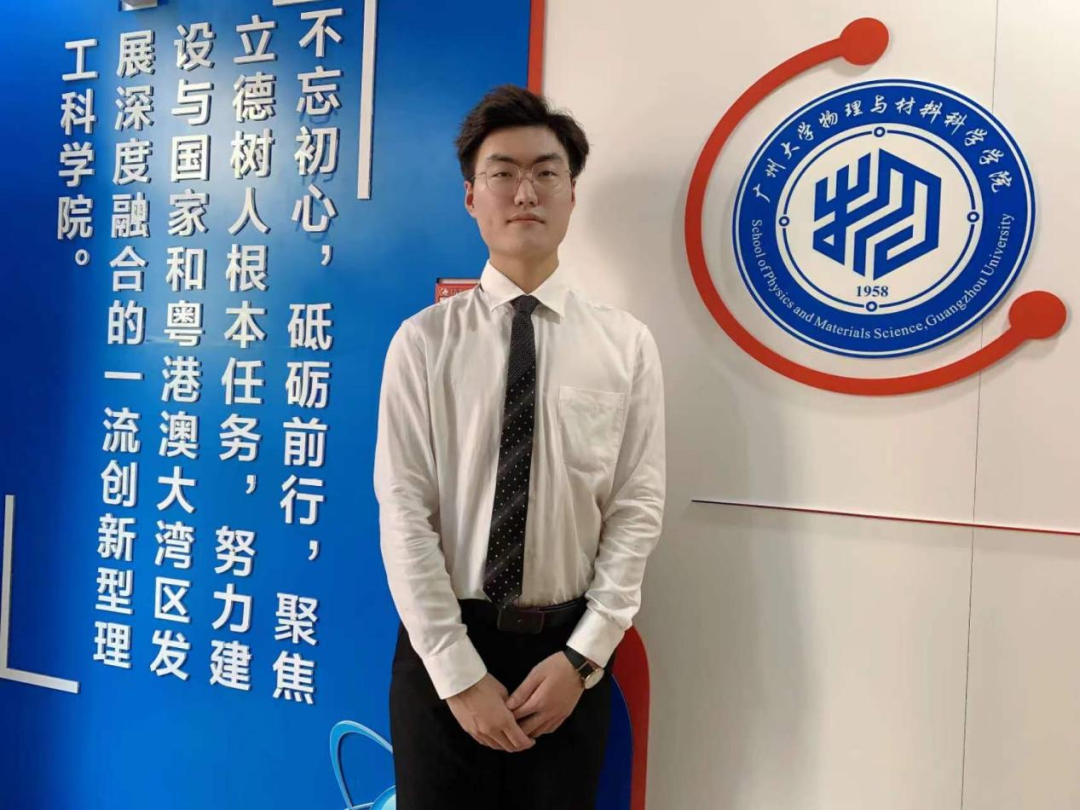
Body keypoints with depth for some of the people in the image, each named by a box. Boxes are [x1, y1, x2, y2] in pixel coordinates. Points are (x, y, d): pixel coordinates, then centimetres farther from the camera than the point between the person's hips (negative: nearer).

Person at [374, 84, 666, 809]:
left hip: (567, 649, 1)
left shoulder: (628, 344, -3)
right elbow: (403, 512, -9)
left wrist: (584, 655, -10)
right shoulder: (423, 340, -5)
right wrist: (458, 671, -12)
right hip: (442, 649, 0)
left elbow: (638, 510, -4)